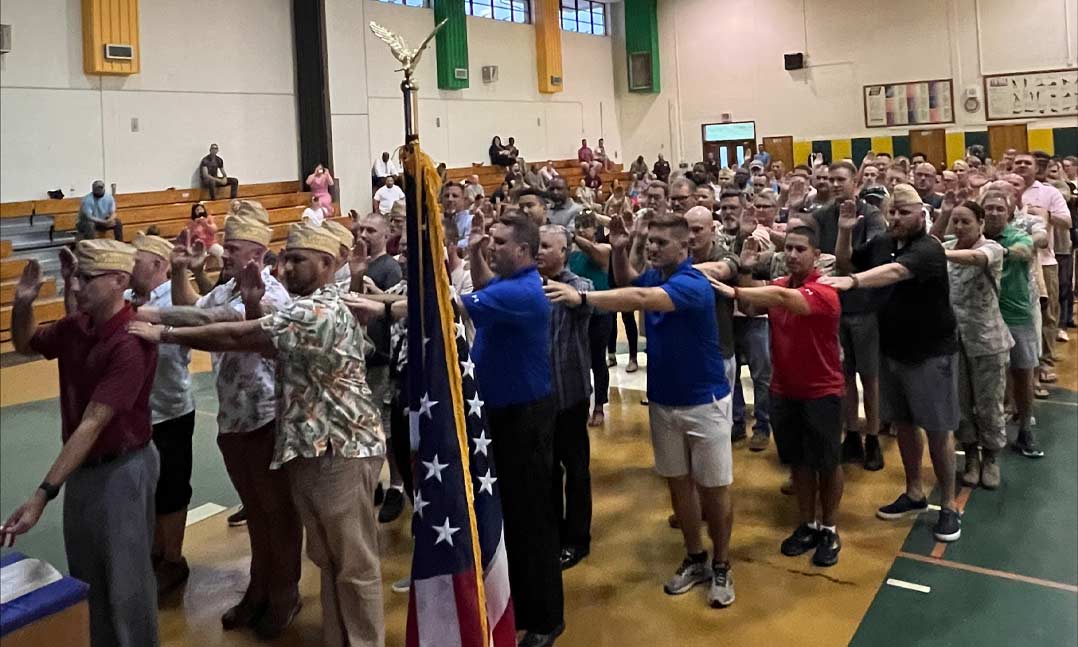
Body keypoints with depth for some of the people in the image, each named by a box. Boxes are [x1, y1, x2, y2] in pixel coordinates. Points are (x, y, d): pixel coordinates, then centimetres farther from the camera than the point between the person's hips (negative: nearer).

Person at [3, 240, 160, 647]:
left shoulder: (130, 344, -27)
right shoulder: (76, 325, -2)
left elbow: (91, 425, -28)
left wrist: (43, 493, -29)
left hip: (122, 469, -8)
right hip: (80, 466, 8)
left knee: (125, 580, 6)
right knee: (85, 578, 22)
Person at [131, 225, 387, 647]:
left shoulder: (317, 312, -19)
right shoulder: (310, 307, 17)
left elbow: (237, 337, -19)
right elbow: (266, 345, 11)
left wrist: (163, 334, -11)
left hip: (340, 449, -11)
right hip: (311, 447, 11)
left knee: (354, 563, 2)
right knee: (327, 558, 18)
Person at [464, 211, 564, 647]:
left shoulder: (522, 292, -25)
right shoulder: (510, 282, 6)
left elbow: (458, 308, -31)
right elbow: (483, 292, 27)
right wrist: (475, 256, 8)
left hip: (525, 415, -10)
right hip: (501, 410, 10)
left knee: (530, 516, 1)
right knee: (506, 511, 19)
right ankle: (515, 604, 36)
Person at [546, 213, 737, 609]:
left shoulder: (692, 284, -23)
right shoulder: (654, 276, 2)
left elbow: (639, 300, -39)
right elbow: (627, 284, 25)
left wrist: (582, 297, -46)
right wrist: (619, 250, 4)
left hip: (704, 401, -7)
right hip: (662, 401, 7)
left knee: (714, 487, 6)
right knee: (678, 483, 14)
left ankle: (721, 568, 22)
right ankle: (695, 560, 29)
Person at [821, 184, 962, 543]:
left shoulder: (928, 249, -19)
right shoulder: (881, 243, 3)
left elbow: (895, 272, -38)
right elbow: (844, 259, 16)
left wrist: (852, 281, -54)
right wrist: (845, 231, -3)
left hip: (931, 352, -6)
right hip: (892, 350, 7)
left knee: (938, 430, 3)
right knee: (903, 423, 16)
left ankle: (949, 506, 16)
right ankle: (914, 493, 31)